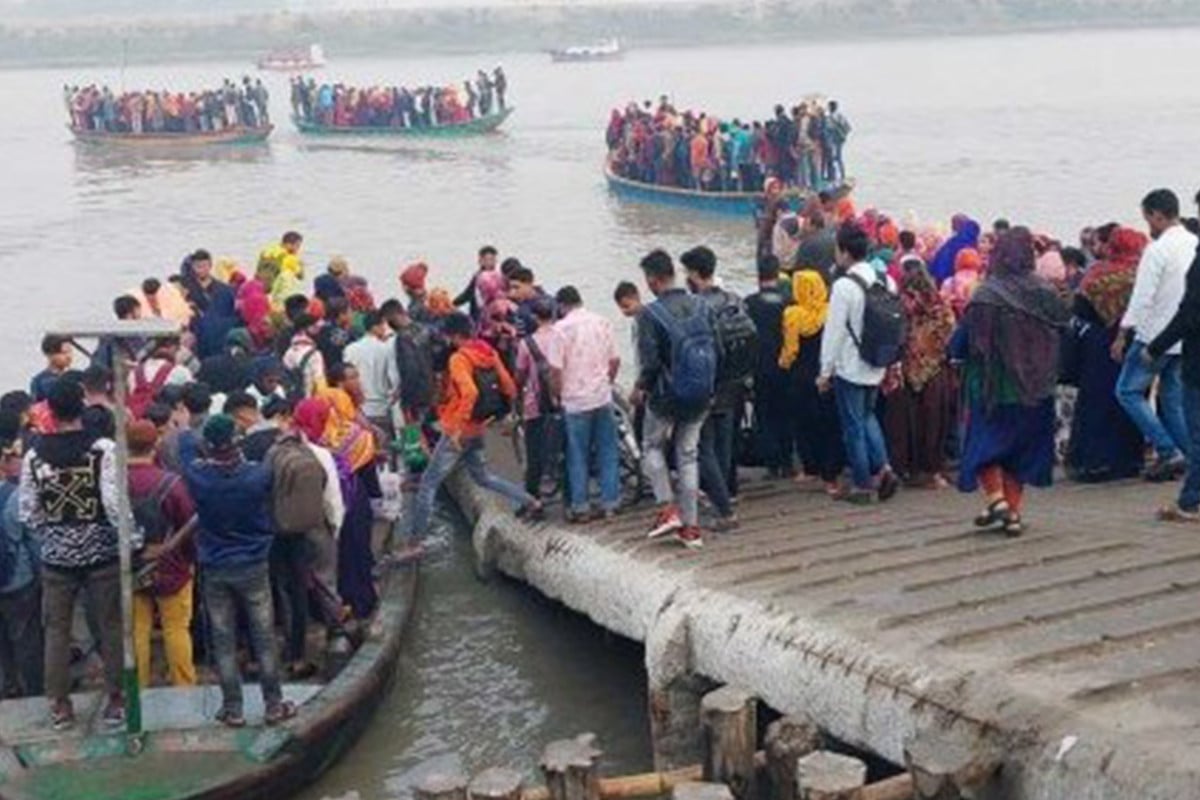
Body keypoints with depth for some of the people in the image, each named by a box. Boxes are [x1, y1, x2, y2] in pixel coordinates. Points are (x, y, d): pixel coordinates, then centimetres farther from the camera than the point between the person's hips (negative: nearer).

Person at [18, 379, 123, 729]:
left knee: (56, 629, 12)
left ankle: (59, 704, 17)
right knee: (111, 626, 9)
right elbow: (114, 503, -19)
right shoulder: (103, 449, -12)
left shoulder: (34, 455, -3)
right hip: (101, 552, -2)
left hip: (56, 556, 2)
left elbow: (28, 512, 1)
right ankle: (115, 699, 13)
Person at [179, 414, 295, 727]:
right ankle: (274, 705, 17)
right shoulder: (256, 475, -18)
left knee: (224, 642, 10)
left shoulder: (197, 476, -15)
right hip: (253, 566, -1)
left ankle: (233, 709, 16)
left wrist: (185, 429, 25)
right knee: (264, 638, 10)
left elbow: (186, 443, 5)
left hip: (214, 569, 1)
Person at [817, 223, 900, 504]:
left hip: (849, 367, -7)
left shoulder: (844, 286, -19)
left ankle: (862, 485, 11)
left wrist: (826, 371, -8)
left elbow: (834, 331, -16)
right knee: (867, 416, 23)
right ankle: (883, 468, 9)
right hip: (876, 366, 7)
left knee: (854, 426, 4)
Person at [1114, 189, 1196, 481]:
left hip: (1156, 335, -7)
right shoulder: (1194, 245, 7)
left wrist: (1122, 335, -11)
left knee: (1128, 391, 1)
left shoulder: (1158, 249, -15)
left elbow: (1142, 297, -17)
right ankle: (1182, 459, 14)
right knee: (1173, 397, 14)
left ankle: (1168, 451, -5)